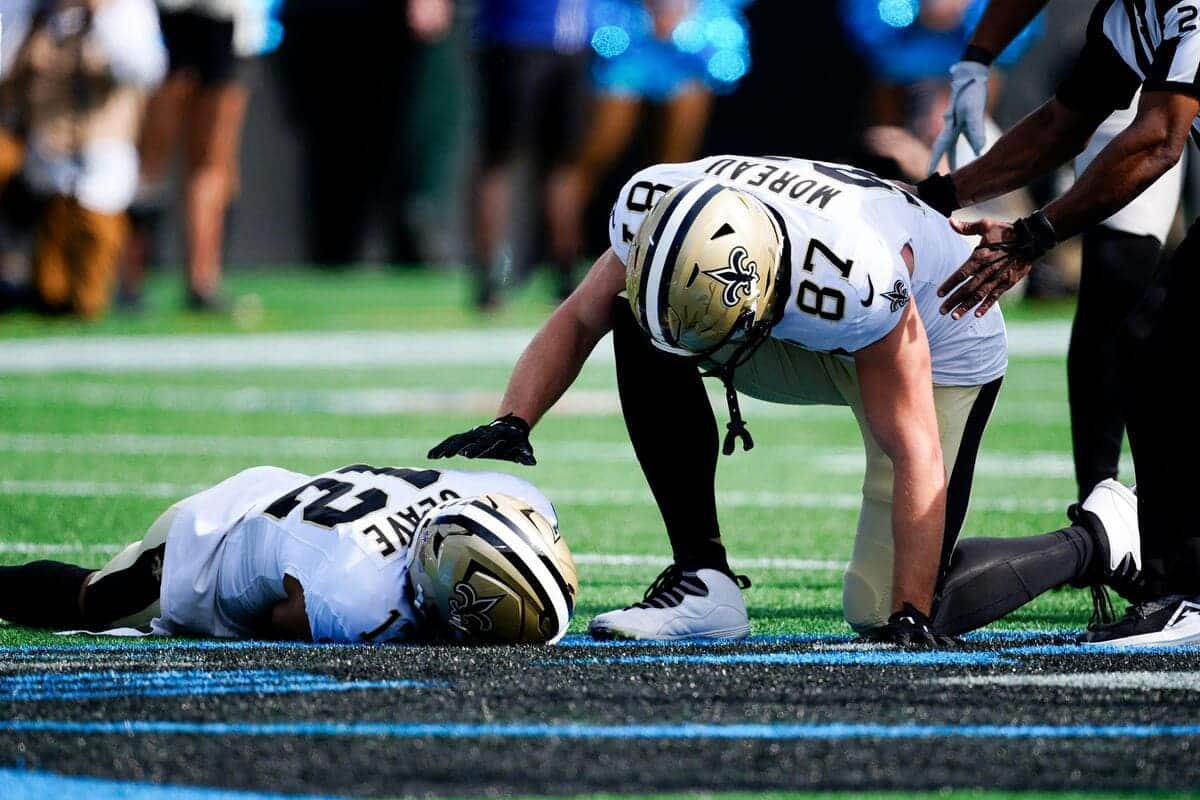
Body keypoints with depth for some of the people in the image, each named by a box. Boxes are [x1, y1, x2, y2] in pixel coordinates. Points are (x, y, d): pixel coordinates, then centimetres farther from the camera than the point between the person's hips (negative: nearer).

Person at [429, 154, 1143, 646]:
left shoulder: (854, 287, -44)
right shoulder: (655, 209, -28)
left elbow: (914, 455, -35)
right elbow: (579, 321, -11)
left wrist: (910, 618, -34)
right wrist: (514, 423, -28)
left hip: (938, 347, -6)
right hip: (813, 341, 6)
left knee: (885, 612, -11)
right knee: (644, 334, -22)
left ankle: (1100, 541, 12)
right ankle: (704, 581, -13)